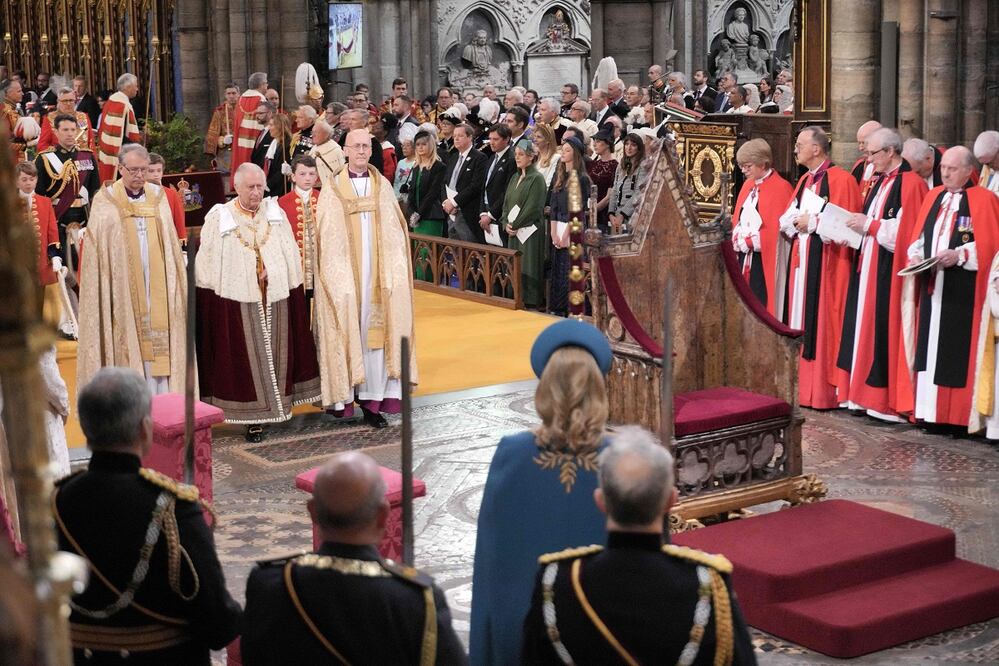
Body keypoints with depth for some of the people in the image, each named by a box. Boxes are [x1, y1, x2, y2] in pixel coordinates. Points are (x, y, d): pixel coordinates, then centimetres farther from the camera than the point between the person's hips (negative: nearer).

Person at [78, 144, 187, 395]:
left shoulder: (158, 197, 9)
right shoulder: (105, 202, -1)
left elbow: (171, 245, 11)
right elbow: (94, 252, -2)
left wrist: (175, 286, 6)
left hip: (156, 288, 3)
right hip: (122, 288, -3)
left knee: (158, 345, 1)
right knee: (127, 345, -3)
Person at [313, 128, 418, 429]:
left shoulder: (382, 186, 8)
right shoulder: (332, 190, 1)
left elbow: (394, 232, 6)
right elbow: (329, 239, -2)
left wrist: (393, 272, -2)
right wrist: (338, 276, -10)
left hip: (377, 274, 2)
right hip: (345, 275, -2)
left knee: (375, 332, 0)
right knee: (348, 332, -1)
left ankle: (372, 397, 2)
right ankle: (345, 394, 7)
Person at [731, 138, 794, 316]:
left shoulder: (780, 187, -9)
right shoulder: (748, 185, 14)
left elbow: (777, 228, -14)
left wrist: (748, 240, -13)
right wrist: (738, 238, -2)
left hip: (764, 259, -7)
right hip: (744, 256, 7)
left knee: (761, 305, -8)